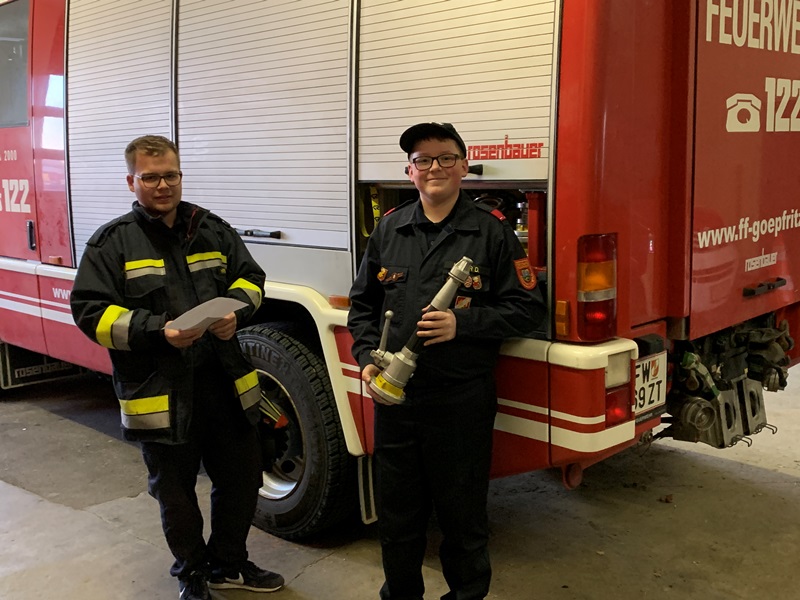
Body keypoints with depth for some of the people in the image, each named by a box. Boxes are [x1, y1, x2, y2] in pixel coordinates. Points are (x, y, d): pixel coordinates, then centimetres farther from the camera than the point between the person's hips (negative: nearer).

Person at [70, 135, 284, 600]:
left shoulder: (213, 229, 7)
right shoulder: (113, 242, -4)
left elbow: (250, 277, 12)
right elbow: (92, 312, -8)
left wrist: (235, 310, -10)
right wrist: (156, 330, -22)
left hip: (225, 383, 4)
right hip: (160, 392, -3)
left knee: (242, 478, 15)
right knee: (175, 491, 12)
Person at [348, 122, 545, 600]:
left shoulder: (492, 232, -4)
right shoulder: (389, 229, 8)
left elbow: (528, 308, -5)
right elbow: (363, 302, 13)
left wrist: (463, 323, -17)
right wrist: (367, 358, -1)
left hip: (462, 403, -3)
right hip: (394, 395, 4)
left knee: (463, 515, 11)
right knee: (397, 511, 17)